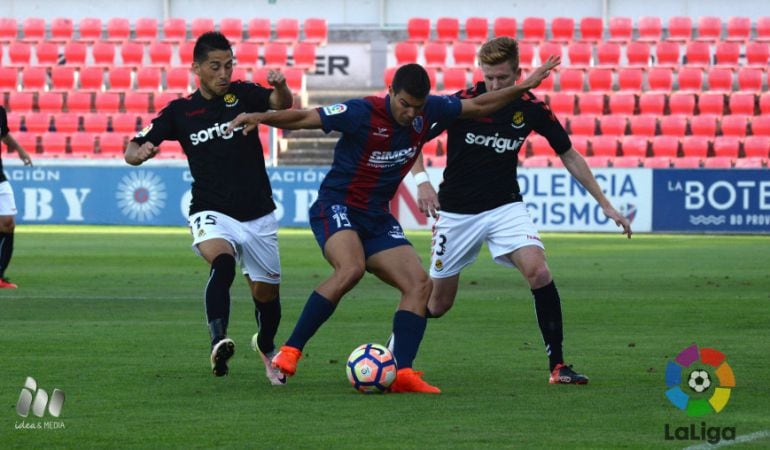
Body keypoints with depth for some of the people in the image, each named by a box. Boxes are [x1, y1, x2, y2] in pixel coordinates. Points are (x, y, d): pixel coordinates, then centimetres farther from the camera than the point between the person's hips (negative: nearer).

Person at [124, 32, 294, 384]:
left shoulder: (242, 94, 1)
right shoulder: (180, 111, 1)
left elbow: (282, 104, -18)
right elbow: (132, 151, 1)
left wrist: (281, 87, -41)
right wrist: (140, 152, -23)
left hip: (257, 215, 2)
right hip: (212, 213, -2)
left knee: (266, 292, 11)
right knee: (223, 262, -33)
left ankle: (267, 347, 42)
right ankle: (218, 343, -45)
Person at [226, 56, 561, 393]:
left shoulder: (428, 111, -2)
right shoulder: (363, 113, -19)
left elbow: (477, 106, 13)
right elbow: (304, 118, -20)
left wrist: (523, 87, 10)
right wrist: (260, 118, -33)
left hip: (377, 217, 7)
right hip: (336, 207, -7)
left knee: (419, 284, -7)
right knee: (351, 268, -34)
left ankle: (403, 373, -10)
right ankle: (289, 352, -28)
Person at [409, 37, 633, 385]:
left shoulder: (532, 108, -7)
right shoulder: (461, 103, -15)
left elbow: (569, 156, 5)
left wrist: (605, 205, 3)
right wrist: (422, 181, -24)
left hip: (505, 207, 1)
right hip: (457, 211, -1)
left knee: (538, 271, -24)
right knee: (438, 303, 4)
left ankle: (557, 365, -17)